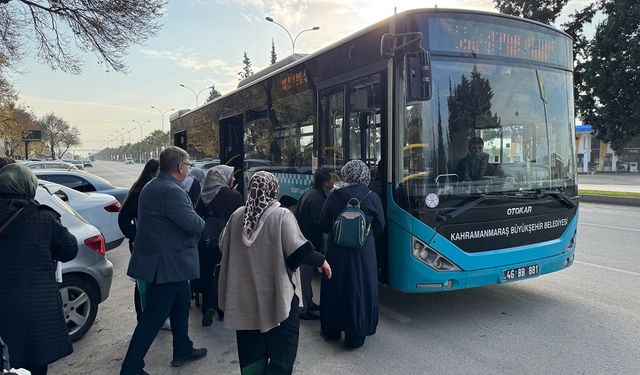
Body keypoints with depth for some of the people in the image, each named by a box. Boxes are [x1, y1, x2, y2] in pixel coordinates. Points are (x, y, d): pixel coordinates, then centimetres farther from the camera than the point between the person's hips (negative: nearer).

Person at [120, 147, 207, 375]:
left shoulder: (151, 187, 9)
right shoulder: (171, 191, -24)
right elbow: (195, 225, -24)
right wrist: (203, 223, -2)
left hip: (162, 259, 11)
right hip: (166, 263, -11)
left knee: (181, 303, 23)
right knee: (154, 317, 1)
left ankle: (182, 350, 38)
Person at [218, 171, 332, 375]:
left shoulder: (237, 215, -1)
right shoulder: (282, 215, -14)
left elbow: (223, 245, 11)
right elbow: (298, 249, -18)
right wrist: (321, 260, -2)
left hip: (245, 294, 5)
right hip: (277, 293, -4)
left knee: (252, 346, 17)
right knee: (283, 343, 10)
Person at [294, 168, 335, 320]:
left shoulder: (308, 192, 8)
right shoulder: (317, 198, -23)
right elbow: (317, 223, -25)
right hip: (309, 242, -10)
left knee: (305, 273, 20)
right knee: (305, 274, 1)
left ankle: (308, 302, 35)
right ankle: (303, 309, 12)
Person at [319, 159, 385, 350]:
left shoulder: (334, 197, -9)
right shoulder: (372, 198, -9)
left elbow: (324, 226, -2)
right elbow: (379, 227, 0)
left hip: (336, 251, 1)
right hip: (363, 253, -1)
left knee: (334, 288, 16)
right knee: (360, 290, 11)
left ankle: (331, 330, 32)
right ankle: (355, 337, 18)